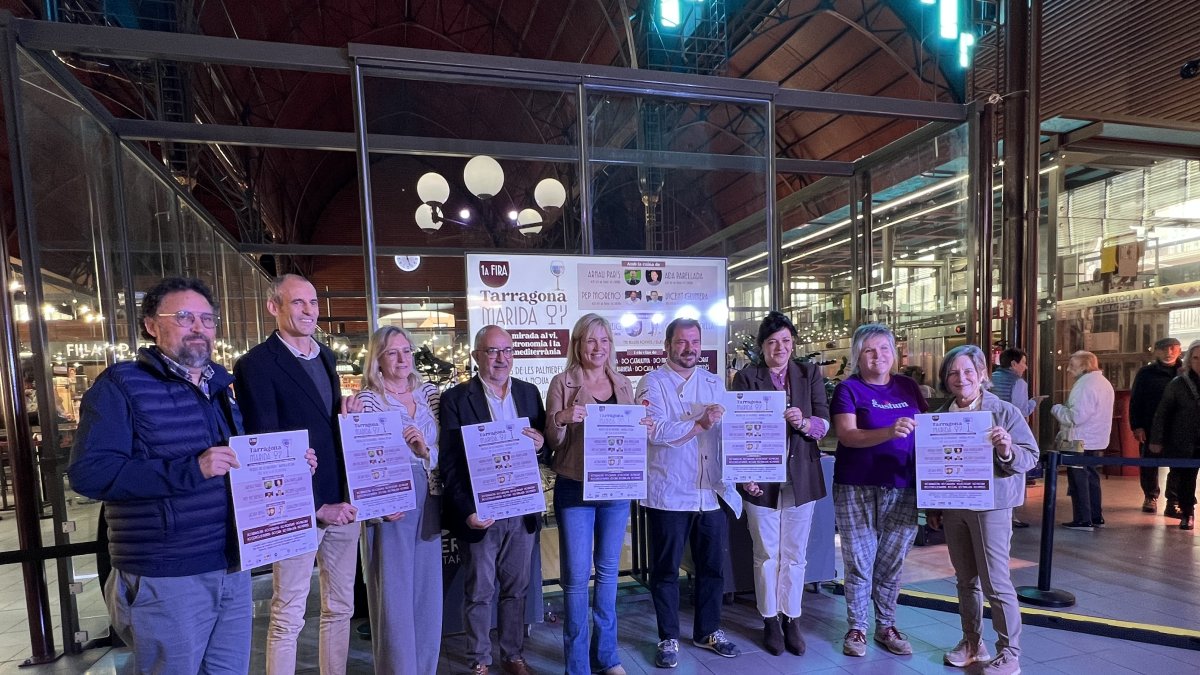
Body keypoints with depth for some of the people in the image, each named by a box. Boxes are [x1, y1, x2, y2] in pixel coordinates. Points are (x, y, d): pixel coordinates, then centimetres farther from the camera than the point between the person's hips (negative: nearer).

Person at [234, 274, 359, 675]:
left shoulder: (326, 357, 12)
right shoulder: (255, 364, -10)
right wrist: (316, 507, -14)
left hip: (342, 501, 7)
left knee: (341, 607, 17)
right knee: (288, 616, 7)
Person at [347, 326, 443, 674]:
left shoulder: (428, 392, 7)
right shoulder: (367, 399, -6)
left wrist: (427, 451, -12)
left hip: (428, 505, 5)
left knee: (428, 593, 14)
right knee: (394, 596, 5)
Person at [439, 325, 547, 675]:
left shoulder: (529, 392, 5)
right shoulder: (456, 398, -8)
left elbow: (545, 444, 11)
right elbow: (449, 461, -10)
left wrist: (540, 443, -13)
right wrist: (467, 510, -19)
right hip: (481, 512, -3)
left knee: (516, 589, 17)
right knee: (479, 592, 13)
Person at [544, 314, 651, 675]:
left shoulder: (623, 384, 8)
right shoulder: (562, 383, -4)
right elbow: (552, 442, -4)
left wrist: (643, 428, -7)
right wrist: (561, 418, -24)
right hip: (575, 490, -4)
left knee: (608, 571, 15)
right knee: (576, 576, 2)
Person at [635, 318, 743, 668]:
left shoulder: (714, 383, 11)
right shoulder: (653, 383, -5)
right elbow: (655, 431, -19)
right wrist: (699, 424, -24)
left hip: (712, 493, 5)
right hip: (668, 494, -4)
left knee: (712, 566, 16)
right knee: (666, 570, 9)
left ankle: (708, 631, 36)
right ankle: (668, 638, 27)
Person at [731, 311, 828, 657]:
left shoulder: (810, 374, 5)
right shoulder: (746, 377, -1)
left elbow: (825, 423, 1)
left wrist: (804, 422, -22)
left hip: (801, 477, 2)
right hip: (762, 477, -2)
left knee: (795, 554, 12)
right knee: (766, 554, 9)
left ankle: (792, 620, 27)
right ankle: (770, 621, 24)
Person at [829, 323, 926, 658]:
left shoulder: (908, 386, 9)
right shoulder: (848, 388, -5)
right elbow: (847, 435, -17)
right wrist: (889, 432, -32)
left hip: (903, 489, 4)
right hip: (858, 489, -4)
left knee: (892, 563, 13)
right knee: (860, 564, 5)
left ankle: (886, 626, 30)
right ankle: (857, 628, 21)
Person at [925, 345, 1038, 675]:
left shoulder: (1005, 412, -7)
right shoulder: (940, 416, 5)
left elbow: (1030, 457, -7)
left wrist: (1007, 450, -28)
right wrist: (932, 507, 11)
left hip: (990, 505, -4)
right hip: (951, 506, 4)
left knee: (995, 582, 1)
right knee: (965, 579, 14)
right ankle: (972, 643, 28)